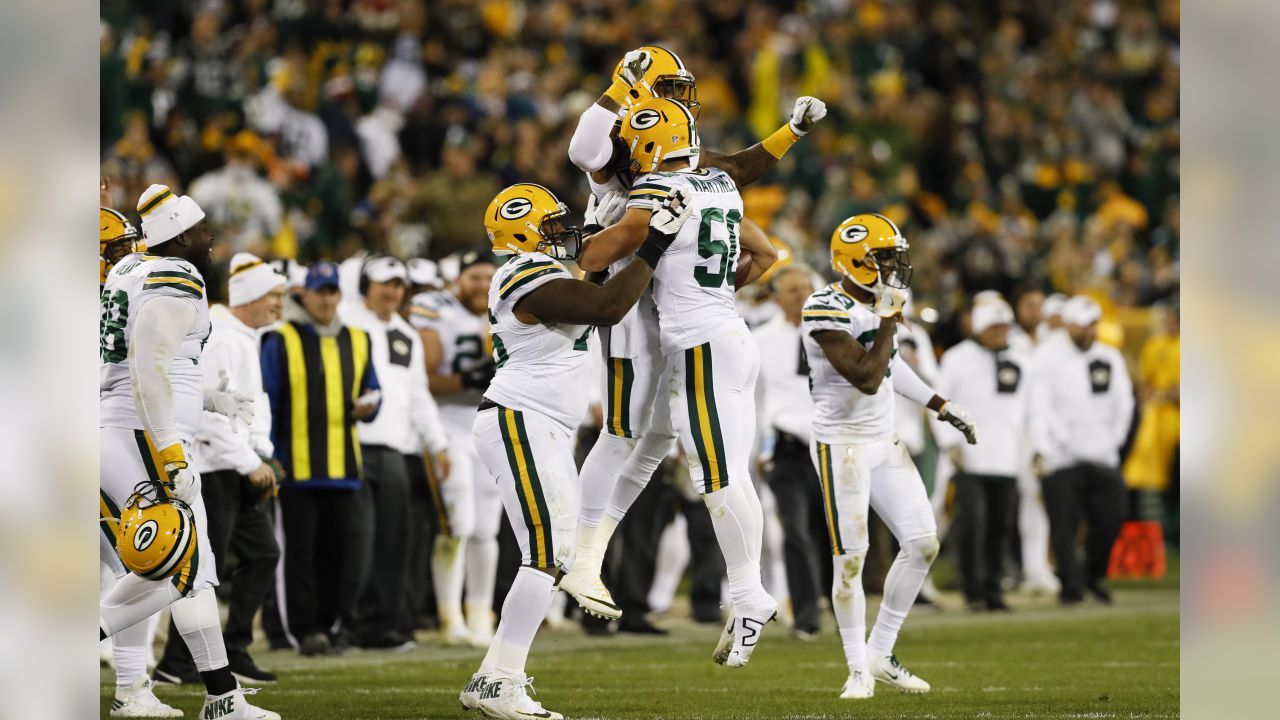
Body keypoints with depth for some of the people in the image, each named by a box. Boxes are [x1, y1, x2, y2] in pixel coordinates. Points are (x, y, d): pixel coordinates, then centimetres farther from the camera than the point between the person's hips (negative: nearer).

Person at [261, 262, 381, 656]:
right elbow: (265, 402, -2)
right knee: (299, 547, -7)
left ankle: (330, 624, 14)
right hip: (295, 468, -4)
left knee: (338, 549, 6)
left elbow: (371, 393, 21)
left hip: (343, 467, 4)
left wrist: (367, 406, -4)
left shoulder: (357, 341, 15)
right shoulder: (281, 342, 0)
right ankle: (304, 628, -7)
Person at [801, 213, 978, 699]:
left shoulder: (877, 304, 7)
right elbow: (866, 379, -25)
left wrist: (944, 409, 24)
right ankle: (859, 671, 8)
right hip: (842, 445, -8)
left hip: (885, 441, 8)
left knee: (923, 543, 4)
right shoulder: (826, 311, -20)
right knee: (850, 558, -4)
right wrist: (889, 321, -21)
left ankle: (881, 654, 15)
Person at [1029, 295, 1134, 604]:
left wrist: (1112, 441, 10)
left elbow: (1123, 403, 19)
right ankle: (1071, 585, 2)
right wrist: (1042, 451, -18)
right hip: (1062, 459, -4)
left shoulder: (1111, 359, 11)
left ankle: (1094, 575, 23)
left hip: (1102, 458, 4)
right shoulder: (1049, 358, -3)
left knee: (1109, 518, 1)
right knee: (1064, 526, -6)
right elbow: (1040, 408, -9)